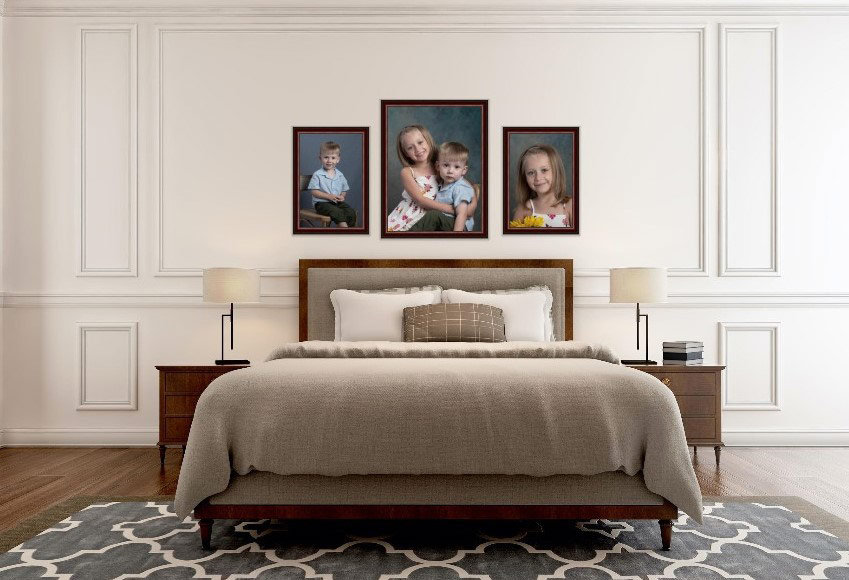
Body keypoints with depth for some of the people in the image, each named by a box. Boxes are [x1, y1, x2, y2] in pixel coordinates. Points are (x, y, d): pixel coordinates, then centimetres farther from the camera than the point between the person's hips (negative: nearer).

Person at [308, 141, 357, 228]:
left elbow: (344, 190, 18)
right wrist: (329, 196, -18)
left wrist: (342, 196, -6)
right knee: (338, 212, -31)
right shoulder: (317, 175, -4)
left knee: (351, 212, -19)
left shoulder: (340, 175, 10)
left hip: (337, 202, 5)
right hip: (322, 203, -5)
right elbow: (314, 191, -9)